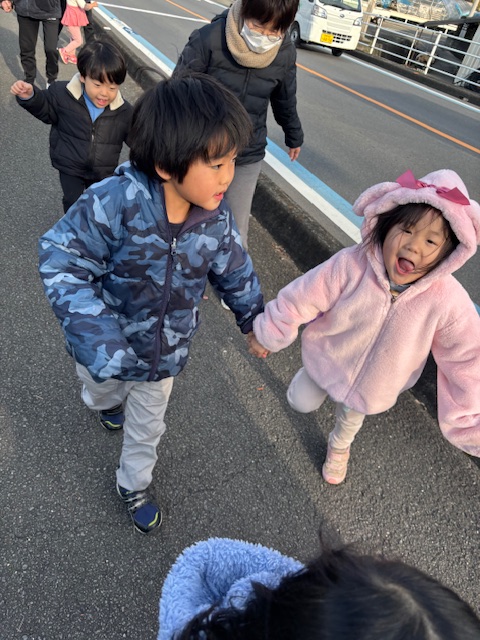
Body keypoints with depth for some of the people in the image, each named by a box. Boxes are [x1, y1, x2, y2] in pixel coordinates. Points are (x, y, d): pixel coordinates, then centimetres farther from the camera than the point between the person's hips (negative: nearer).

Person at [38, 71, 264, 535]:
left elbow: (233, 270, -1)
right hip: (108, 348, -2)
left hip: (164, 353, 3)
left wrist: (254, 319, 10)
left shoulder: (215, 217, -18)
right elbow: (61, 261, -28)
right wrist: (96, 341, -36)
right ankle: (107, 402, 72)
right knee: (101, 389, 33)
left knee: (147, 424, 24)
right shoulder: (114, 203, -33)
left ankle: (133, 485, 53)